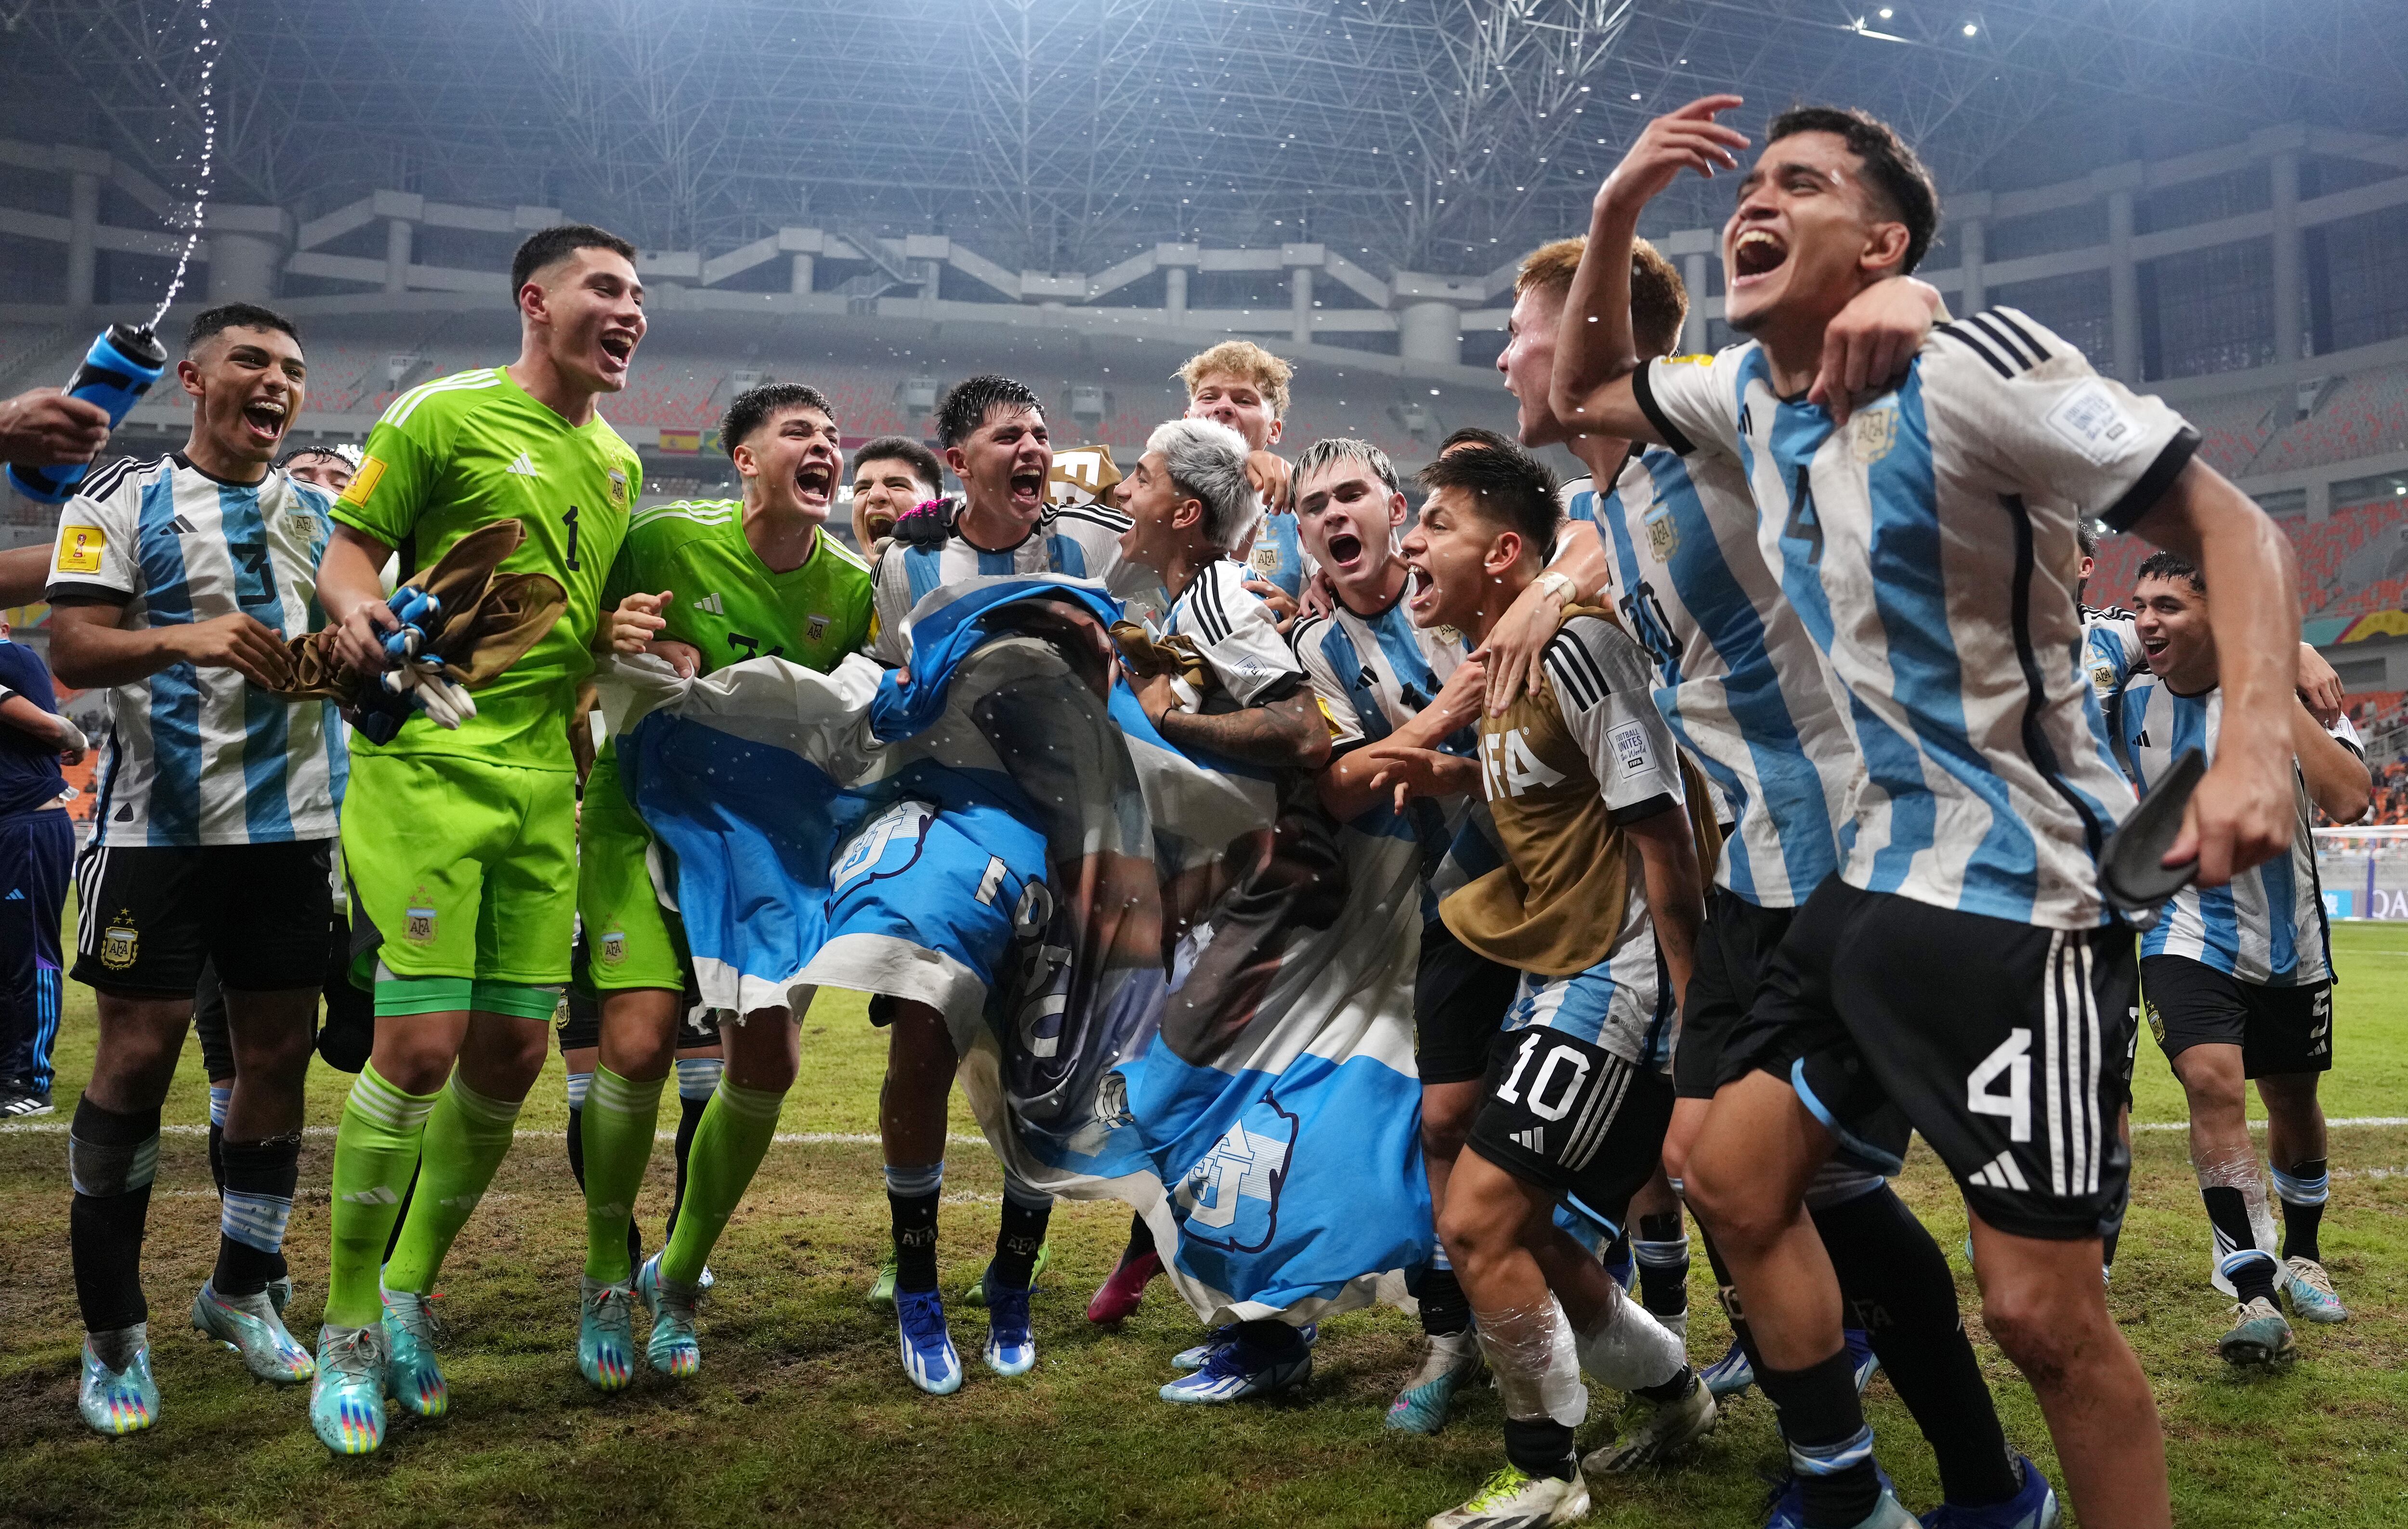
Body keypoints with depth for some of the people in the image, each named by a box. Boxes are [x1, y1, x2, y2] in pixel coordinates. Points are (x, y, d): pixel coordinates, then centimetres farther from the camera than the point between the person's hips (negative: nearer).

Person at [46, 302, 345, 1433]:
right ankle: (113, 1333, 10)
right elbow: (73, 652, -9)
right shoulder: (125, 501, 1)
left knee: (278, 1053, 7)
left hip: (293, 828, 4)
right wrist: (181, 637, -27)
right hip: (159, 827, -4)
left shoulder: (320, 514, 14)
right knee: (138, 1057, -3)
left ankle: (241, 1290, 25)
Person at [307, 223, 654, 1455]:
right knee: (421, 1041, -11)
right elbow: (346, 554, -1)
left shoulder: (619, 462, 18)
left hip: (543, 780, 6)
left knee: (512, 1052, 5)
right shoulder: (446, 413, -1)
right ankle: (346, 1332, 8)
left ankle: (409, 1296, 24)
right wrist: (359, 610, -22)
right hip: (427, 763, -6)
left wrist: (617, 636, 5)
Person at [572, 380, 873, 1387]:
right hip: (646, 818, -3)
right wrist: (647, 654, -17)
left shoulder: (852, 589, -3)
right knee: (639, 1043, -15)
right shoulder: (666, 539, -11)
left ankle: (680, 1276, 22)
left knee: (767, 1065, -3)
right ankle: (606, 1280, 11)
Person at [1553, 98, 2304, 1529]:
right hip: (1869, 878, 8)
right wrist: (1616, 217, 5)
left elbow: (2229, 524, -14)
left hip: (2020, 894, -8)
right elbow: (1588, 393, 23)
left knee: (2041, 1308, -8)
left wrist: (2258, 741, -31)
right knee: (1736, 1179, 11)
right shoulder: (1750, 392, 6)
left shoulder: (1972, 367, -16)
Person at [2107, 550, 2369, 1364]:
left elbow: (2348, 800, -31)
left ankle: (2301, 1257, 42)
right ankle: (2256, 1297, -13)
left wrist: (2276, 691, -29)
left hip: (2288, 942, 0)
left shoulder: (2288, 691, -15)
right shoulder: (2128, 701, -7)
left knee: (2294, 1105, 15)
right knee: (2213, 1084, -21)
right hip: (2187, 936, 0)